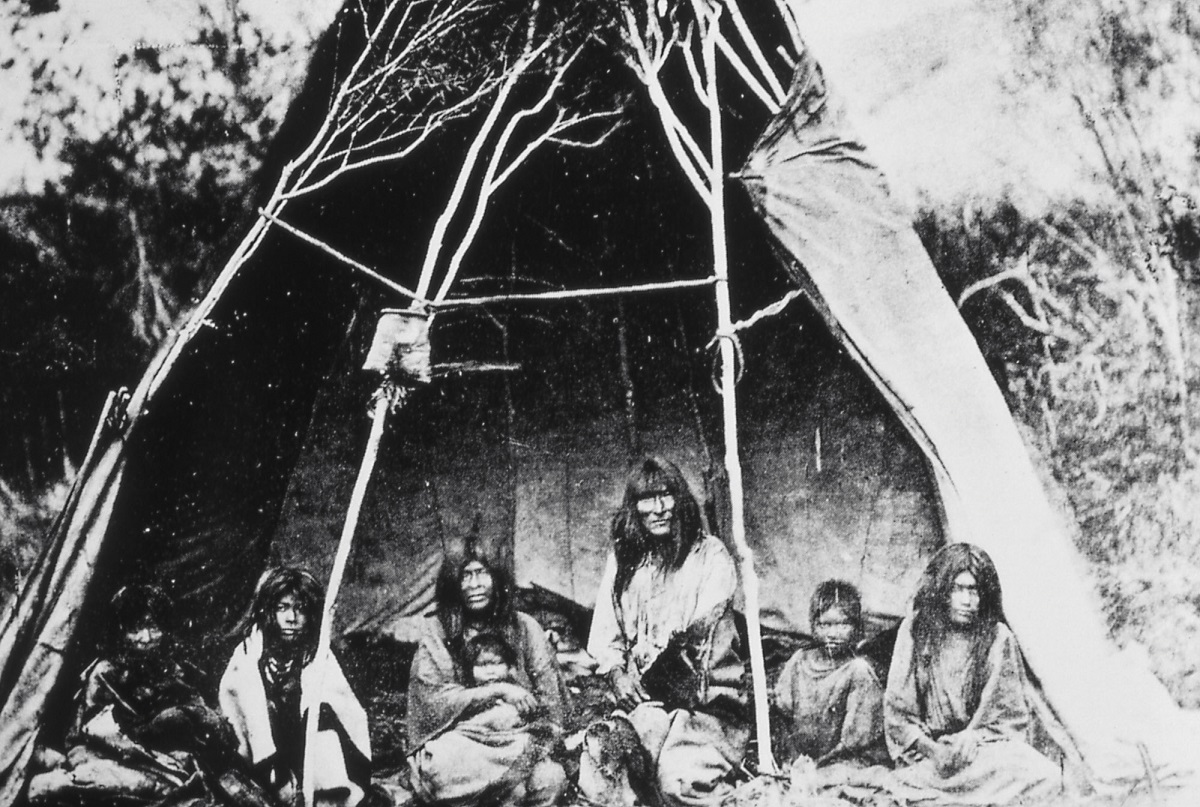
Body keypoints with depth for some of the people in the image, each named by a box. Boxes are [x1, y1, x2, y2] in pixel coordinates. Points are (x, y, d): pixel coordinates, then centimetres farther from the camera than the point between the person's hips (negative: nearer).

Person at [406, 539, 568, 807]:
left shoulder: (523, 626, 6)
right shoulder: (436, 631, 0)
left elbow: (550, 692, 4)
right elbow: (434, 701, -9)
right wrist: (498, 691, -18)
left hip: (512, 738, 2)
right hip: (455, 748, -2)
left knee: (550, 778, -28)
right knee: (522, 749, -34)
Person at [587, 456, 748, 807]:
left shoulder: (709, 554, 2)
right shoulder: (623, 557, 13)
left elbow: (704, 619, -11)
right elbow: (604, 629, 10)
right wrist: (616, 672, -5)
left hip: (707, 696, -4)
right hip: (645, 699, 4)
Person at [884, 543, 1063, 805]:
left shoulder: (998, 638, 3)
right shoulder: (915, 630, 4)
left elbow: (1011, 715, 4)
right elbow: (897, 707, 4)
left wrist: (973, 739, -14)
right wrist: (923, 744, -13)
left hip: (984, 745, 3)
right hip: (928, 750, -3)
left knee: (1046, 777, -29)